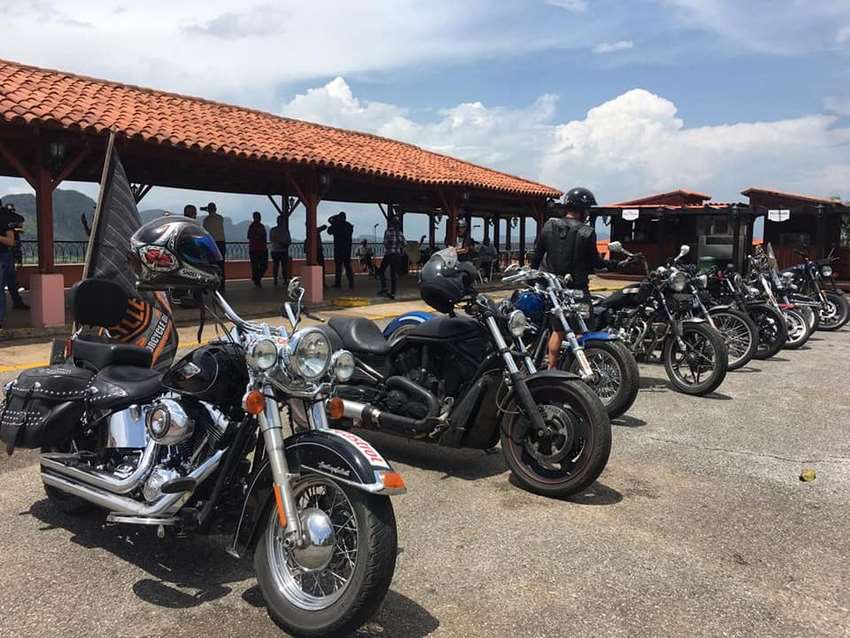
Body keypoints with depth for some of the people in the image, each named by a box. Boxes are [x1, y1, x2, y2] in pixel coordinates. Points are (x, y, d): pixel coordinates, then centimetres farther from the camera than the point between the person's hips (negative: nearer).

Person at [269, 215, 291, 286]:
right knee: (275, 265, -2)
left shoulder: (286, 230, 13)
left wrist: (286, 244, -9)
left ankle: (285, 280, -2)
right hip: (275, 250, -2)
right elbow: (271, 239, -5)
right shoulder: (273, 230, 6)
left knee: (285, 266, -4)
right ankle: (275, 280, 3)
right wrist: (280, 243, -17)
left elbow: (289, 240, 13)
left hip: (284, 251, 2)